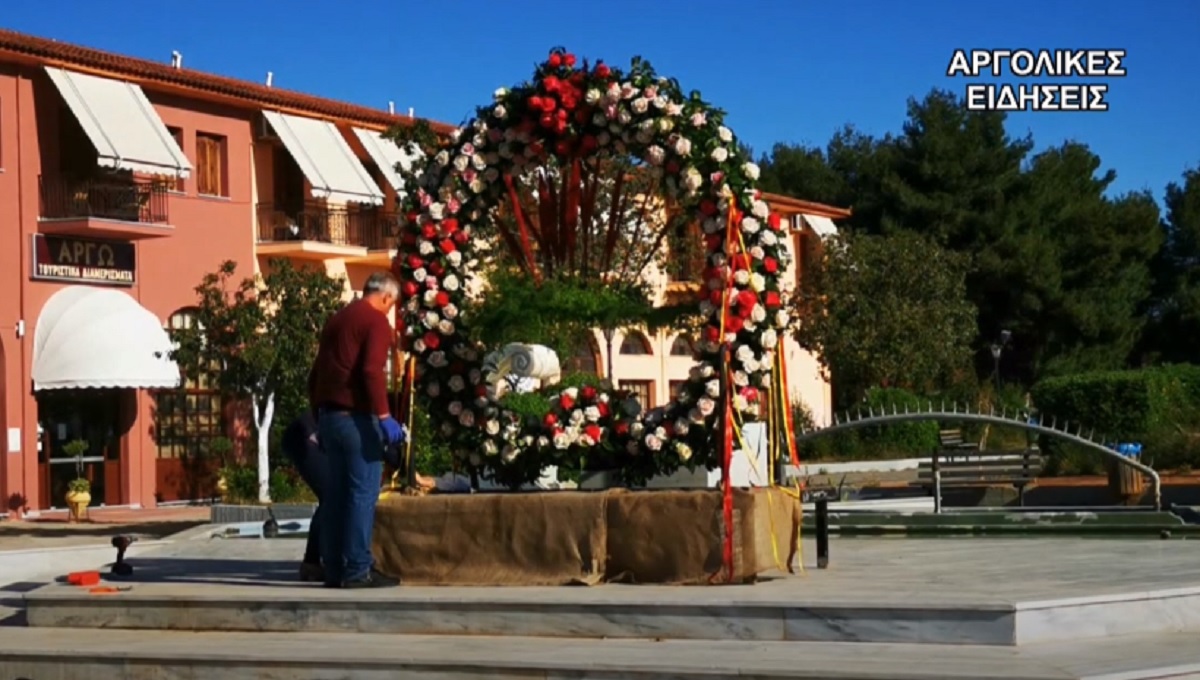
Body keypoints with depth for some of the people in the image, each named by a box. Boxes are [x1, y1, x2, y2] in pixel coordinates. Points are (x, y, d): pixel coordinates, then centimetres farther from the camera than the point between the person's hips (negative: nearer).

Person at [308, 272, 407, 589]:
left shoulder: (337, 318, 19)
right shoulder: (377, 321, -6)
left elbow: (316, 372, 22)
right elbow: (372, 371, -20)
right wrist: (384, 415, -21)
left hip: (329, 415, 8)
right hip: (356, 416, -8)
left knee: (337, 491, 10)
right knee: (363, 491, -6)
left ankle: (334, 569, 11)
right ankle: (357, 570, -9)